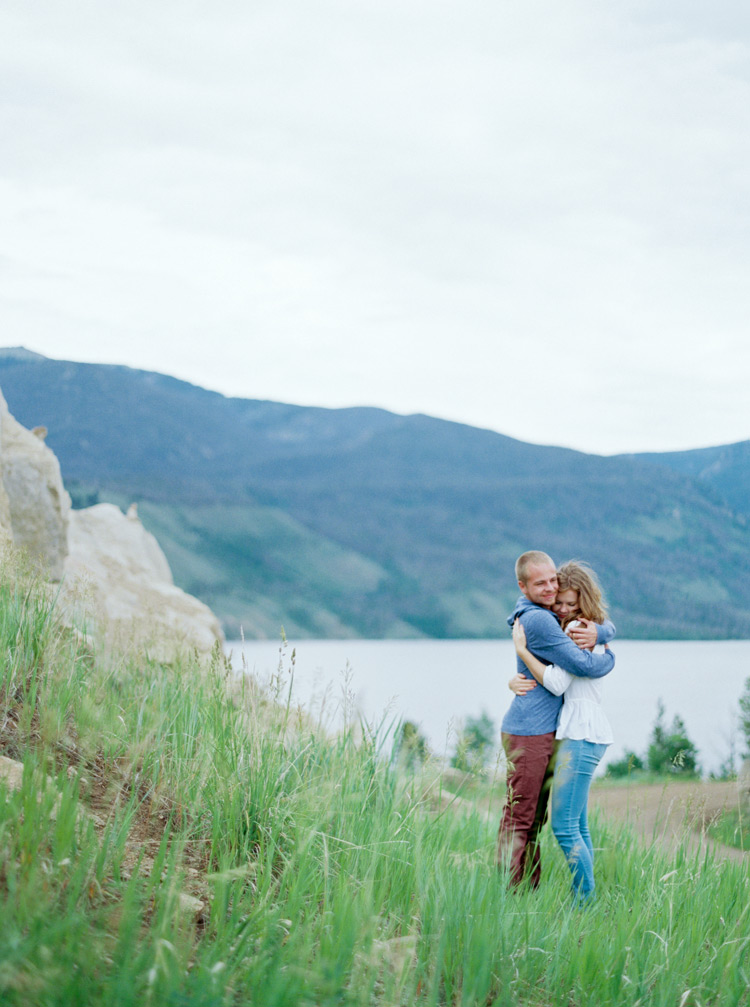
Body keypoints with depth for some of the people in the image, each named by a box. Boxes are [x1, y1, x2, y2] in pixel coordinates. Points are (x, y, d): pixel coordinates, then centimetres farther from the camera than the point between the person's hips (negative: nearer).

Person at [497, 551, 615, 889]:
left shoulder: (551, 616, 14)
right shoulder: (538, 620, -17)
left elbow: (609, 627, 16)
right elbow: (584, 666, -19)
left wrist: (597, 633, -8)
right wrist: (610, 659, 2)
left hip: (545, 732, 10)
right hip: (528, 732, -10)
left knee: (535, 819, 12)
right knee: (519, 817, -7)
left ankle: (530, 891, 18)